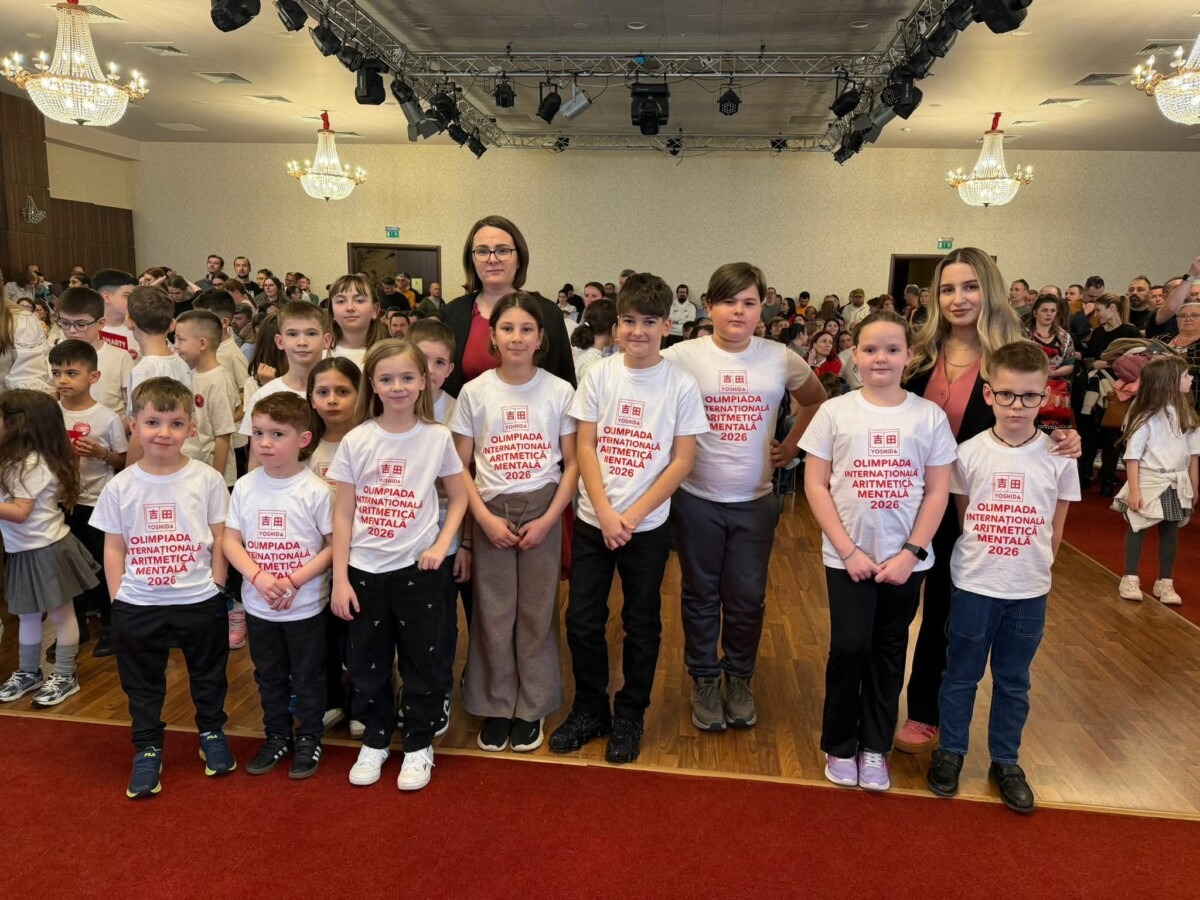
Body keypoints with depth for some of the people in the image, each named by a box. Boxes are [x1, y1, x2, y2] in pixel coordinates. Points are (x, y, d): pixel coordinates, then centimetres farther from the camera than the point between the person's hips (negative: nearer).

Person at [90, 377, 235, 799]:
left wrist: (215, 589, -6)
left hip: (200, 603, -1)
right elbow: (114, 547, 1)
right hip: (138, 606, 1)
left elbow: (220, 539, -3)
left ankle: (212, 733, 38)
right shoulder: (120, 487, -4)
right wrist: (118, 599, -3)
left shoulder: (207, 479, -9)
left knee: (208, 676, 18)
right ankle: (147, 749, 32)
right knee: (142, 684, 16)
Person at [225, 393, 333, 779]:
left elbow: (335, 545, -12)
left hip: (306, 607, -4)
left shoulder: (315, 490, -16)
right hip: (258, 606, 4)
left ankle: (309, 739, 32)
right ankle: (277, 736, 40)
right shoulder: (245, 487, -3)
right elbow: (231, 540, -1)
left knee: (308, 678, 12)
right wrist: (258, 577, -18)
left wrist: (295, 580, -21)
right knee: (269, 676, 21)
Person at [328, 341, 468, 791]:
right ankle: (375, 741, 33)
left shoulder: (437, 437, -5)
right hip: (365, 570, 1)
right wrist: (339, 579, -4)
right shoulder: (357, 440, -4)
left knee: (420, 661, 10)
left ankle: (419, 746, 27)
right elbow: (342, 514, -1)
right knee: (368, 663, 13)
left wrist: (441, 545, -8)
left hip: (417, 568, -1)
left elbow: (459, 498, 6)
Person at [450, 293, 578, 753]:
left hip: (542, 509, 0)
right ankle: (495, 706, 23)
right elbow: (460, 466, 2)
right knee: (493, 611, 6)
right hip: (491, 511, 1)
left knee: (536, 611, 6)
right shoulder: (474, 392, -1)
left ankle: (532, 707, 22)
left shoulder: (559, 392, -2)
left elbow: (572, 464, 0)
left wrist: (548, 519, -9)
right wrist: (485, 518, -9)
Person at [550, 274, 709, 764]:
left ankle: (629, 715, 30)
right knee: (582, 619, 8)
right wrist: (605, 513, -11)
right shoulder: (599, 375, -2)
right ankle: (589, 709, 28)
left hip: (647, 526, -1)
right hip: (593, 520, 2)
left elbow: (682, 461, -6)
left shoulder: (681, 384, -6)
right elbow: (585, 447, -2)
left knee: (641, 625, 11)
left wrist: (632, 516, -12)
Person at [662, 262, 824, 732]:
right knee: (701, 595, 13)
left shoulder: (781, 359, -1)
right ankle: (704, 680, 32)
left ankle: (739, 679, 33)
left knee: (748, 599, 10)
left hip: (755, 501, 2)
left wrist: (790, 447, 9)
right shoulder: (682, 357, -10)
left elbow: (815, 401, 17)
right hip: (696, 499, -1)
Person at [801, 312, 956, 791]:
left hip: (905, 560, 2)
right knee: (850, 647, -4)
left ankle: (875, 747, 28)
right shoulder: (834, 412, -4)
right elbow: (815, 486, -5)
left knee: (889, 654, 11)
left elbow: (938, 492, 0)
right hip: (848, 557, -1)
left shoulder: (929, 415, -1)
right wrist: (848, 551, -11)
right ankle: (839, 745, 19)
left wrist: (910, 553, -9)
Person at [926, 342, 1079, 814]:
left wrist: (1033, 566, 6)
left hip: (1030, 591, 1)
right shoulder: (969, 453, -8)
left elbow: (1055, 529, 4)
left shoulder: (1059, 457, -5)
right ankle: (950, 751, 30)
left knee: (1013, 681, 16)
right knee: (961, 674, 13)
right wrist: (982, 557, 0)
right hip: (973, 585, -1)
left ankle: (1005, 761, 32)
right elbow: (962, 515, 1)